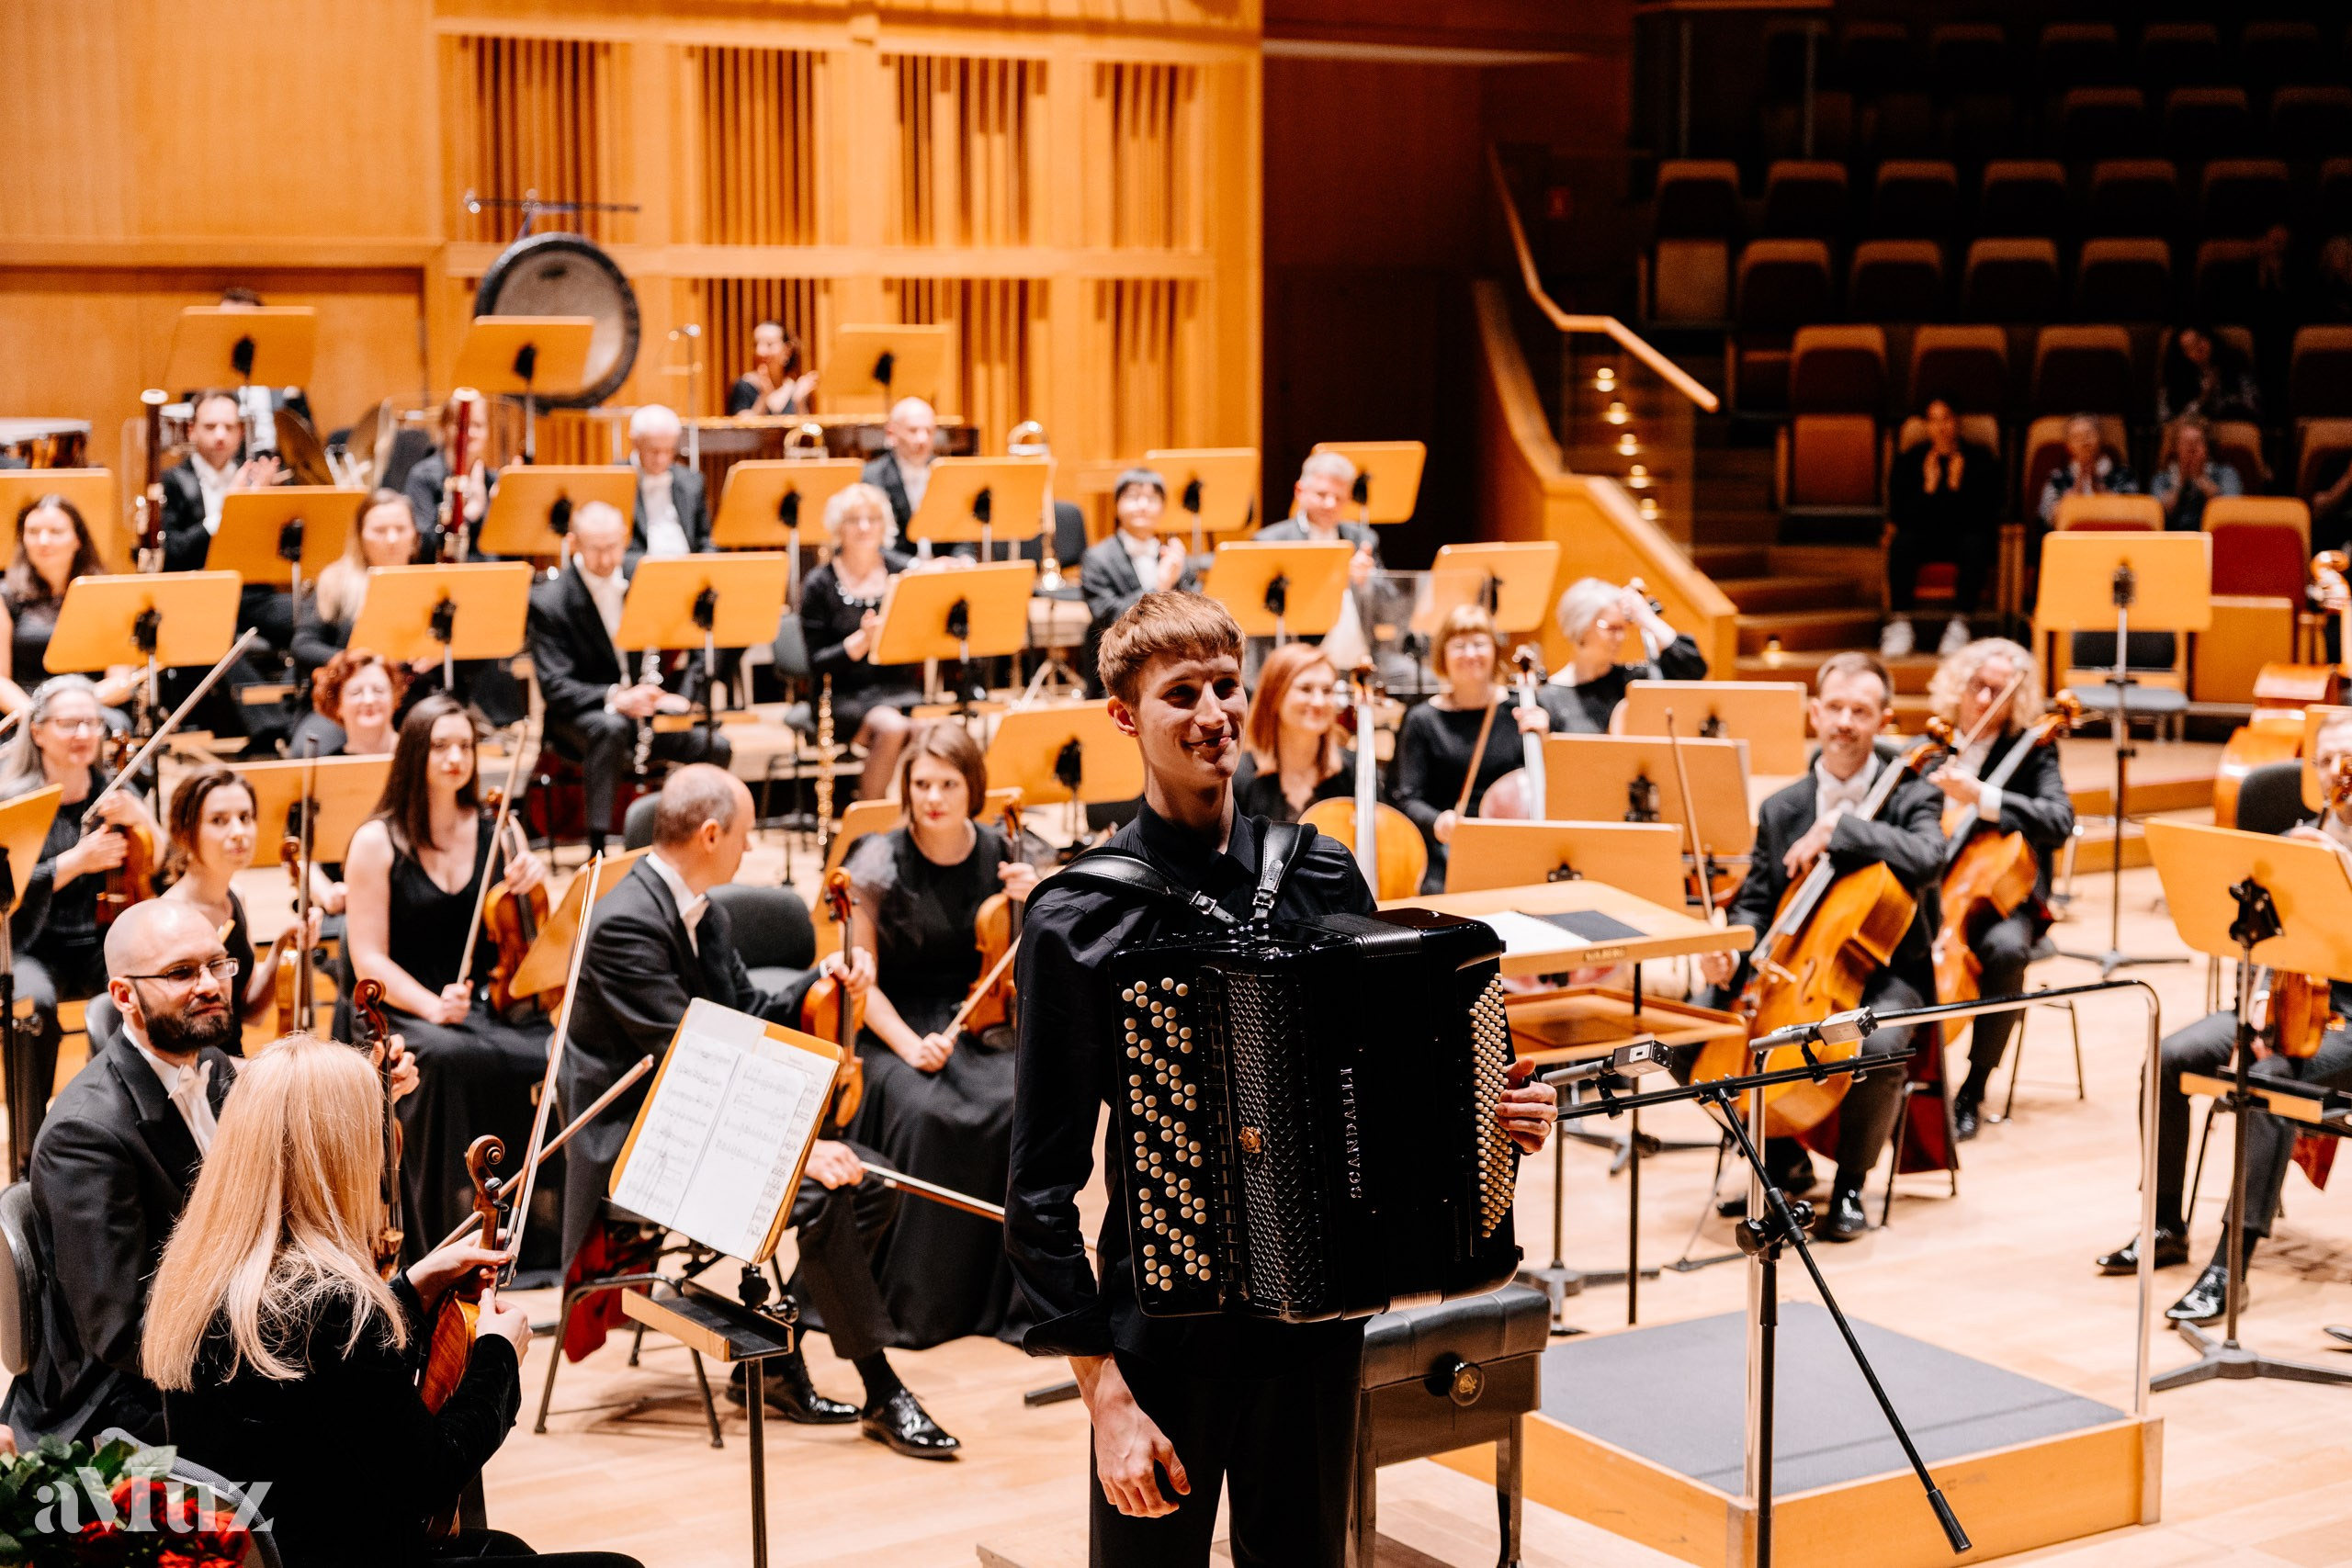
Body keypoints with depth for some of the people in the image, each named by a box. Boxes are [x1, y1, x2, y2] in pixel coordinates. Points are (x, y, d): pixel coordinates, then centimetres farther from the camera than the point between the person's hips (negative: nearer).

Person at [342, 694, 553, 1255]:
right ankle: (445, 1232, -26)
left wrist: (531, 888, -7)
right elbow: (369, 961, -7)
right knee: (451, 1059, -38)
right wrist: (431, 1005, -24)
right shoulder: (377, 842, -2)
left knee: (555, 1054, -29)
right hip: (394, 1013, -3)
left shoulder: (496, 831, 9)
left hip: (483, 1006, 3)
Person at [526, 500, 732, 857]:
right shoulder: (549, 601, -11)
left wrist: (683, 697, -14)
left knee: (716, 747, -22)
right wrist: (614, 698, -34)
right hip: (581, 717, -4)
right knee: (611, 729, -40)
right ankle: (597, 850, -34)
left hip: (650, 707, 4)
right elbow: (555, 687, -17)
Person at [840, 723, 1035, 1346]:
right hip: (894, 1029, -3)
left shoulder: (1000, 854, 0)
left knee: (1023, 1105, -27)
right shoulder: (881, 862, -9)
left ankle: (1004, 1294, -12)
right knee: (926, 1114, -33)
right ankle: (914, 1305, -17)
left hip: (976, 1023, 3)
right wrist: (910, 1045, -22)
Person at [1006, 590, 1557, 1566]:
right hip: (1166, 1328, -4)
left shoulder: (1322, 879, 1)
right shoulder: (1079, 920, -11)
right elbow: (1044, 1184, -10)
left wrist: (1488, 1115, -6)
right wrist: (1105, 1395, -14)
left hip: (1318, 1312, 4)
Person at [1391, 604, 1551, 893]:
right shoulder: (1423, 722, 4)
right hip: (1450, 850, -2)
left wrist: (1543, 737, -10)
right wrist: (1437, 823, -22)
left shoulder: (1521, 710, 9)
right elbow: (1409, 801, 0)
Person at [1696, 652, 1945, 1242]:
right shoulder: (1781, 810, 10)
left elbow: (1927, 860, -23)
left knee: (1877, 1046, -38)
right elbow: (1755, 902, 12)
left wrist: (1839, 828, -26)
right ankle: (1786, 1161, 7)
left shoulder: (1911, 795, -2)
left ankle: (1849, 1187, -12)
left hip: (1882, 974, -4)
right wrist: (1731, 952, -10)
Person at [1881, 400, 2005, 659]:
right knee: (1902, 542, -32)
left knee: (1975, 543, -36)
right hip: (1925, 537, 1)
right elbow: (1899, 516, -6)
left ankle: (1959, 624, -33)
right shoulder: (1908, 461, 4)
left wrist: (1957, 486, -19)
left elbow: (1986, 514, -8)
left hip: (1966, 534, -1)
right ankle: (1899, 624, -30)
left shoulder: (1981, 460, 1)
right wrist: (1929, 486, -17)